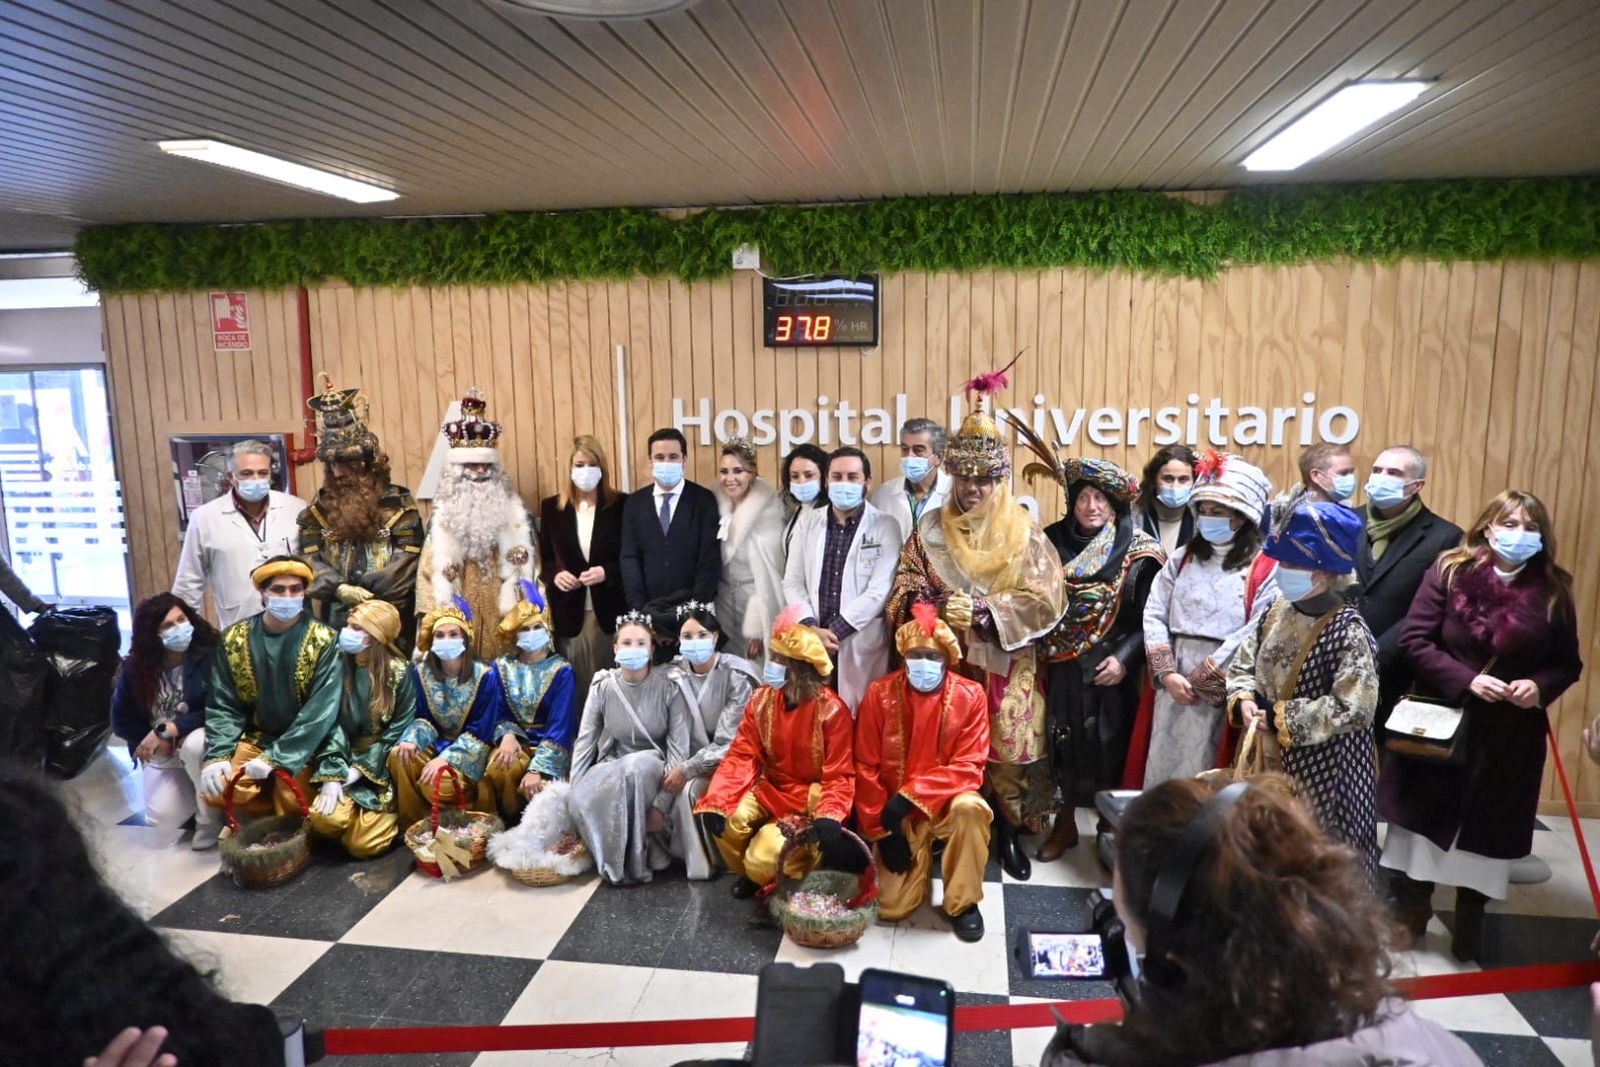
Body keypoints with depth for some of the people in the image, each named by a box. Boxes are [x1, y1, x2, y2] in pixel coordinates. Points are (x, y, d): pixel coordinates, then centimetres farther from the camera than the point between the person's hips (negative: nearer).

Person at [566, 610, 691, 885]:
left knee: (637, 764, -38)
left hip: (653, 772, -2)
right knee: (579, 802, -30)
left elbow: (679, 748, -15)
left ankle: (636, 861, -21)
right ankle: (615, 862, -6)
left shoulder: (668, 687, -13)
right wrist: (573, 789, -12)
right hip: (611, 771, 2)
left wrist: (662, 804, -22)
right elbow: (584, 742, -1)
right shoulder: (603, 687, -5)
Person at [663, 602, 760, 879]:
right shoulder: (675, 675, -3)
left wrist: (687, 769, -23)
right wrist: (678, 767, -17)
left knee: (690, 790, -27)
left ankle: (702, 862, -4)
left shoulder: (736, 676, -17)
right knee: (679, 788, -24)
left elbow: (728, 742, -19)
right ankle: (695, 858, -1)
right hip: (696, 757, 4)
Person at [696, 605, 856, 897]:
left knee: (763, 860, -23)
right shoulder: (762, 700, -5)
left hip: (812, 801, -5)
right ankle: (749, 874, 8)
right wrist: (715, 801, -25)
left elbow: (839, 777, -17)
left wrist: (829, 817, -36)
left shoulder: (832, 711, -19)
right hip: (770, 790, 5)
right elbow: (742, 756, -9)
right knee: (726, 819, -23)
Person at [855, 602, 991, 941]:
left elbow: (968, 768, -14)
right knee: (892, 907, -11)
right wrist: (883, 830, -11)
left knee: (970, 808, -35)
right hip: (896, 811, 0)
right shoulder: (880, 694, -11)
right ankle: (920, 858, 22)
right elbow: (866, 768, -7)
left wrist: (911, 795, -25)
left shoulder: (970, 696, -11)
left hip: (945, 800, 0)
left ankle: (961, 902, -12)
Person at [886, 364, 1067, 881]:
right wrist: (933, 606, -21)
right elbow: (904, 592, 2)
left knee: (1006, 753, 4)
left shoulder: (1024, 532, -2)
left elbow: (1046, 599, -9)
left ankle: (1009, 834, 25)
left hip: (1005, 669, -1)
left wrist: (982, 611, -20)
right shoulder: (930, 530, 3)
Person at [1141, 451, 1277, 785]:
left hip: (1225, 691, -4)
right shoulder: (1182, 559, 11)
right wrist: (1167, 673, -7)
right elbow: (1154, 616, 6)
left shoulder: (1266, 570, -4)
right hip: (1173, 683, 4)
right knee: (1162, 770, 8)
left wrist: (1202, 681, -11)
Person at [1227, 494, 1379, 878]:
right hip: (1271, 758, 7)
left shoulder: (1348, 632, -21)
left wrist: (1280, 719, -20)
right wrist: (1243, 700, -11)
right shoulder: (1278, 611, 1)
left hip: (1325, 770, -7)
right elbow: (1243, 662, 10)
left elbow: (1352, 709, -25)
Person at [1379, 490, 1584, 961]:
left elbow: (1568, 664, 6)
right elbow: (1414, 640, -11)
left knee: (1487, 830, 12)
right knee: (1425, 817, 10)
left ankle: (1469, 924, 31)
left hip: (1511, 736, 2)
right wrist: (1466, 680, -21)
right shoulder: (1450, 572, -8)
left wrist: (1541, 686, -15)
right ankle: (1408, 915, 29)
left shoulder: (1554, 590, 0)